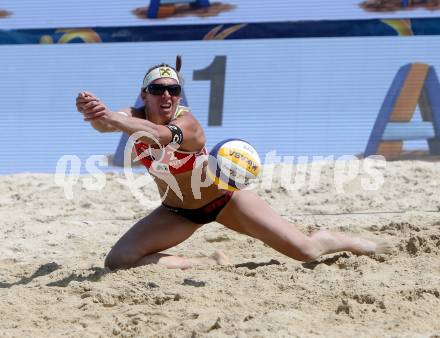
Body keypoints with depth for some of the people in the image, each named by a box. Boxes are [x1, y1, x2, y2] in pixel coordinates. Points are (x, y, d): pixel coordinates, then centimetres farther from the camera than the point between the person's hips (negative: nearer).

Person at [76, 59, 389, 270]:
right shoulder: (135, 117, -19)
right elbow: (104, 124, -44)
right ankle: (209, 264, -4)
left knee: (306, 250, -8)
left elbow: (159, 135, -58)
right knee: (118, 261, -17)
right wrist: (94, 112, -69)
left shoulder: (188, 124, -33)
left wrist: (112, 118, -76)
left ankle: (361, 244, 26)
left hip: (224, 197, -4)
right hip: (178, 211, 4)